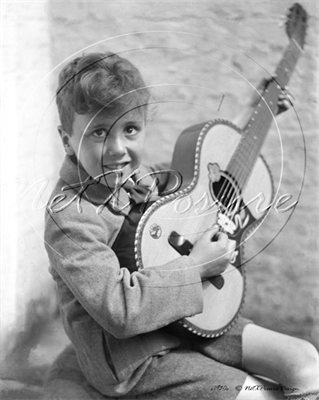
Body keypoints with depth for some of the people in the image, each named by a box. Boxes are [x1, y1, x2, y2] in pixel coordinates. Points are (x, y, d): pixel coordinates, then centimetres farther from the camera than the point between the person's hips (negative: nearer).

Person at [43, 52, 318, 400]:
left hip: (189, 319, 8)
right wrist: (196, 267, -22)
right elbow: (119, 309, -31)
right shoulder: (70, 217, -23)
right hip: (134, 357, -7)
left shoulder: (136, 177, 0)